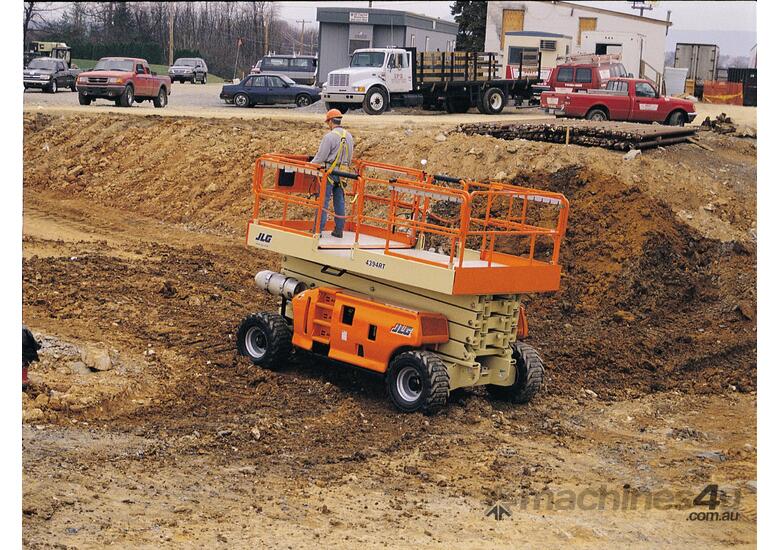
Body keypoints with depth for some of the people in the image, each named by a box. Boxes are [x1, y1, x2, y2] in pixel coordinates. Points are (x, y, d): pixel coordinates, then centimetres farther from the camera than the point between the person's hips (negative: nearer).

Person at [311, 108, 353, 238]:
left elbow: (320, 157, -13)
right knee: (340, 201, 11)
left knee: (323, 201, -2)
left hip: (330, 172, -6)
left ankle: (318, 230, -2)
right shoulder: (348, 136, 8)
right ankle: (339, 230, 14)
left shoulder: (329, 136, -15)